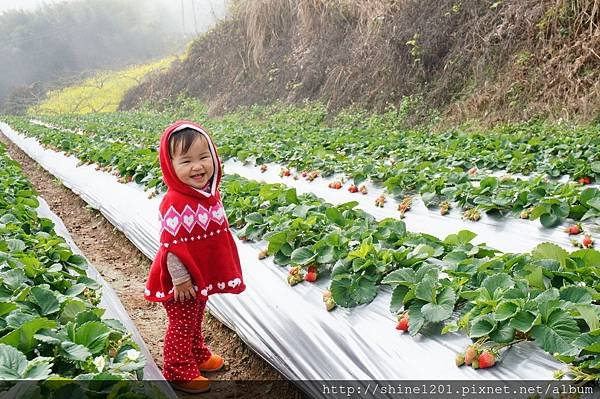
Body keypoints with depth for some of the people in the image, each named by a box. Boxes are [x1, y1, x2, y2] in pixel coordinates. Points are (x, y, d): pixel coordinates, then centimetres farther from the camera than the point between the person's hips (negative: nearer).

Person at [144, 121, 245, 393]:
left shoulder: (210, 194, -2)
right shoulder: (176, 204, -29)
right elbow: (172, 245, -27)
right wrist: (180, 279, -22)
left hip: (203, 276, 8)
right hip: (182, 280, -8)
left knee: (196, 319, 27)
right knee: (182, 325, 9)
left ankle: (197, 354, 48)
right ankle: (178, 372, 27)